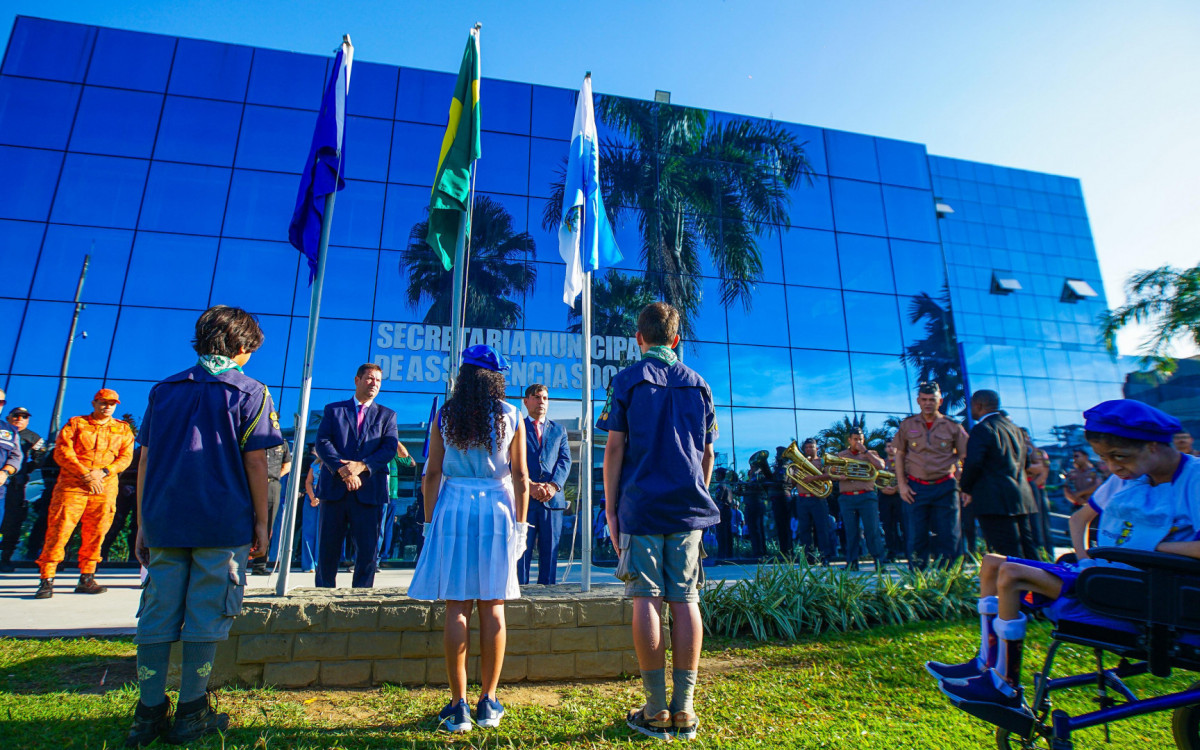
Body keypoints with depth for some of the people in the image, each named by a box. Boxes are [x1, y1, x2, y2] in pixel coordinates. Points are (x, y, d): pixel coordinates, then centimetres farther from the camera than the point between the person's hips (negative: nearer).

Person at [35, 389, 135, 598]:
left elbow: (126, 456, 7)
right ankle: (46, 580, 1)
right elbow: (62, 451, 0)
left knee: (96, 533, 3)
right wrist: (85, 474, -11)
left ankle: (86, 579, 13)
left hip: (106, 487, 2)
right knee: (59, 529, -6)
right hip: (72, 485, -2)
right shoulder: (75, 424, 10)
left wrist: (103, 472, -10)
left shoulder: (123, 429, 15)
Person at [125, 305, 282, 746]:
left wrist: (143, 525, 15)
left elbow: (145, 462, 10)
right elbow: (255, 464, -8)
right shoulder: (250, 393, -3)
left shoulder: (165, 390, 10)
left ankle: (149, 713, 19)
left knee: (157, 615, 12)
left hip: (164, 524, 4)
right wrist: (261, 523, -1)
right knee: (205, 617, 5)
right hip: (224, 526, -4)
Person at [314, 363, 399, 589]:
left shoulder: (387, 415, 13)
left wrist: (362, 466, -16)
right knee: (328, 548, 7)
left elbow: (390, 448, -1)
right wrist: (342, 469, -16)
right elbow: (322, 442, 0)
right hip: (334, 488, 0)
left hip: (369, 491, 0)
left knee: (368, 549, 1)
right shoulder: (333, 410, 13)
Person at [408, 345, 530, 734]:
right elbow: (520, 476, 0)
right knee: (492, 606, 7)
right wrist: (520, 524, 6)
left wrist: (429, 522, 8)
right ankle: (488, 702, 15)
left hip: (453, 509, 0)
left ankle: (458, 705, 10)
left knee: (457, 607, 5)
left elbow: (432, 474, 1)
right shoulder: (511, 416, 1)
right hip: (497, 511, 0)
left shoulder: (444, 415, 2)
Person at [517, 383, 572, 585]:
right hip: (523, 498, -2)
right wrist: (530, 485, -15)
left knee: (550, 551, 5)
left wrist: (553, 485, -10)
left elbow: (565, 460, 7)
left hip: (553, 499, 2)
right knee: (521, 549, -2)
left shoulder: (559, 430, 18)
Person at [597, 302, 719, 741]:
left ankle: (656, 711, 9)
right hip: (689, 507, 3)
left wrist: (610, 508, 1)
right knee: (685, 600, 6)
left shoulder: (627, 380, 1)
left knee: (646, 600, 2)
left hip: (641, 505, -3)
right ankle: (684, 709, 13)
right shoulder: (698, 384, 11)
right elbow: (708, 453, 13)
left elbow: (615, 448, -4)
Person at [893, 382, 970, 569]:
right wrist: (901, 484, 1)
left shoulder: (952, 426, 1)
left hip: (945, 487, 0)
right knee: (917, 537, 4)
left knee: (947, 536, 3)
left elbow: (966, 457, 4)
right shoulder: (907, 425, 4)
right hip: (916, 488, 0)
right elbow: (899, 454, 8)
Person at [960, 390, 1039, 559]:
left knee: (1009, 556, -7)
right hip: (1022, 498, 9)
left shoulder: (982, 429, -11)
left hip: (996, 502, -9)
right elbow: (1021, 461, 24)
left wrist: (966, 488, -4)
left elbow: (973, 463, -21)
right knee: (1028, 553, 14)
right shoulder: (1015, 428, 17)